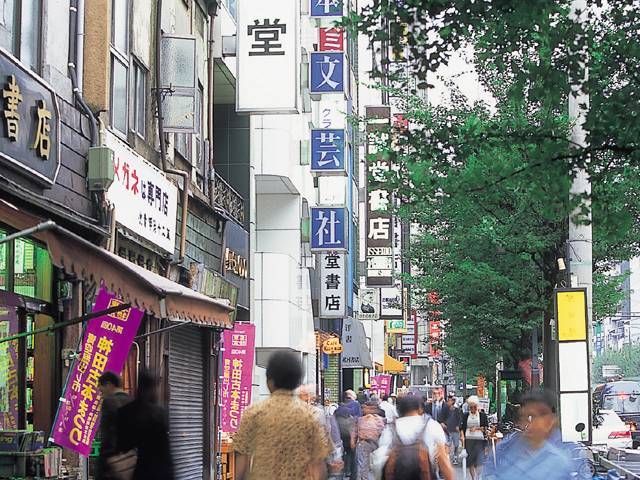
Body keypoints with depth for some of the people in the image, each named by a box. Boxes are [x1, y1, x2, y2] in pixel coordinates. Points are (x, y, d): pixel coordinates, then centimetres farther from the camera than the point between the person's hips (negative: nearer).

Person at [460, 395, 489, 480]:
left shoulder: (483, 415, 4)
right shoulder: (465, 416, 10)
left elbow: (486, 428, 3)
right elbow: (462, 428, 9)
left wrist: (476, 428, -8)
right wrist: (462, 436, -5)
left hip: (479, 440, -2)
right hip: (468, 440, 2)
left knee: (479, 461, -11)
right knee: (470, 461, 4)